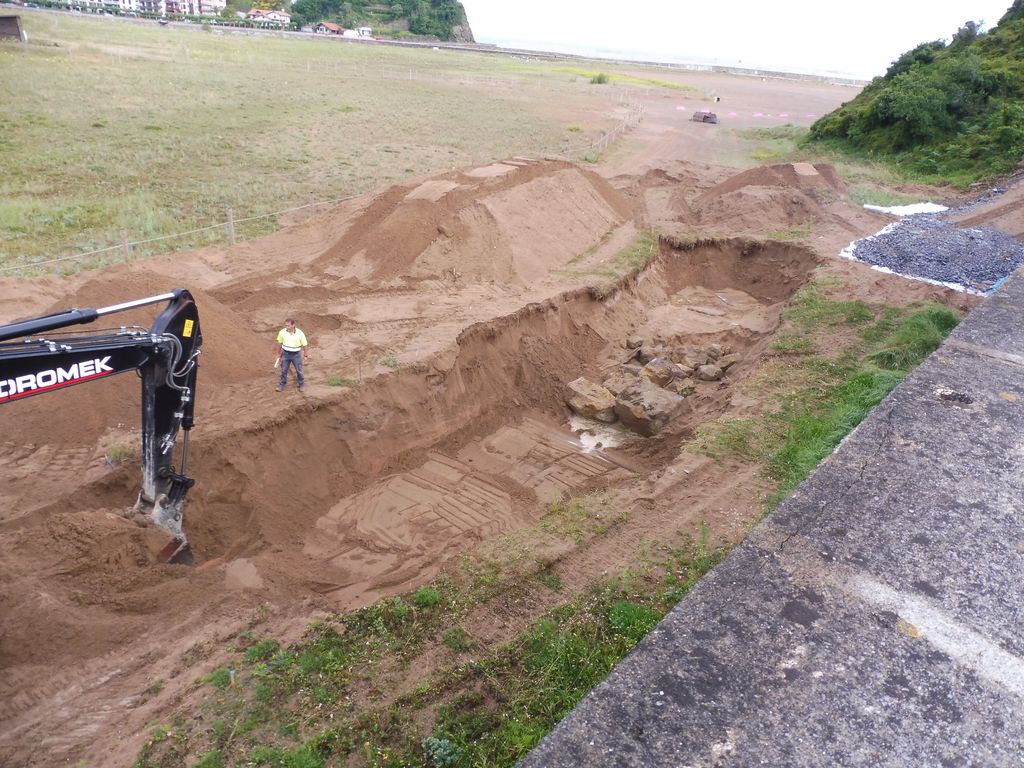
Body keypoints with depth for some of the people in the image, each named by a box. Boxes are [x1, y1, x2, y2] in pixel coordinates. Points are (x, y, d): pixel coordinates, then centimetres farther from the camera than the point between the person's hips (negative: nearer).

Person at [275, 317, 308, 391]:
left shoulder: (300, 333, -19)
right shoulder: (282, 332, -14)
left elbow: (304, 345, -6)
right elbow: (279, 343, 2)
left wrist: (306, 355, 0)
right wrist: (279, 354, 10)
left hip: (296, 354, -2)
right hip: (285, 354, 2)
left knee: (299, 370, 11)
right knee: (284, 370, 11)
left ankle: (302, 384, 32)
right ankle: (282, 385, 29)